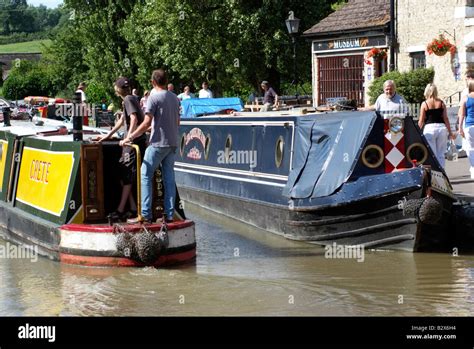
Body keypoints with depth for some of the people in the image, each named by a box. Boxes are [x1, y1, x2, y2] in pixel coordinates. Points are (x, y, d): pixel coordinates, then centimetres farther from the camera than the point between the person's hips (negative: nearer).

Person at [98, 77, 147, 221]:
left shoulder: (128, 99, -8)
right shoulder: (131, 98, 20)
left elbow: (134, 119, -21)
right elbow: (122, 120, 28)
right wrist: (109, 135, 32)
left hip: (134, 142, -9)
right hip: (133, 143, 9)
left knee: (127, 176, -8)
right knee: (122, 175, 9)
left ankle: (120, 211, -8)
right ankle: (133, 208, 9)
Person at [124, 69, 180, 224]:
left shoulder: (154, 97, -10)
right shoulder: (175, 98, 11)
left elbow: (146, 123, -17)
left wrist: (130, 137, -13)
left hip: (158, 143, -7)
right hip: (172, 143, 7)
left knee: (145, 176, 0)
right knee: (169, 178, 8)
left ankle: (146, 214, -6)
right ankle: (169, 214, 7)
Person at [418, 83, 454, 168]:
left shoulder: (424, 104, -2)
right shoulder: (441, 103, 3)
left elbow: (421, 121, -2)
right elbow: (446, 119, 3)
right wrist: (450, 132, 9)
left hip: (429, 128, -2)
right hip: (441, 127, 2)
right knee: (441, 154, 9)